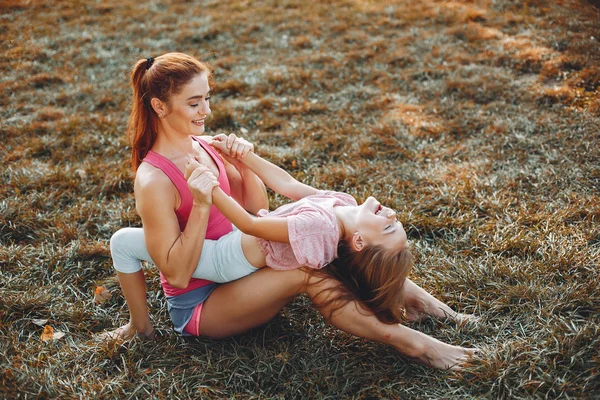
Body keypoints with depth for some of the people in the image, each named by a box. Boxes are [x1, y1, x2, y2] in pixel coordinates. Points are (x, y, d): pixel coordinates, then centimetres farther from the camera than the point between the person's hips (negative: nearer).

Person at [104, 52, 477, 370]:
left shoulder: (203, 146, 0)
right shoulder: (154, 181, -23)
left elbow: (258, 209, 4)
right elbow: (177, 273, -23)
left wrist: (246, 164, -13)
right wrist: (201, 205, -32)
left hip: (239, 268, 7)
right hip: (199, 304, -7)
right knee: (307, 272, -29)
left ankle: (407, 294, -7)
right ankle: (410, 343, -21)